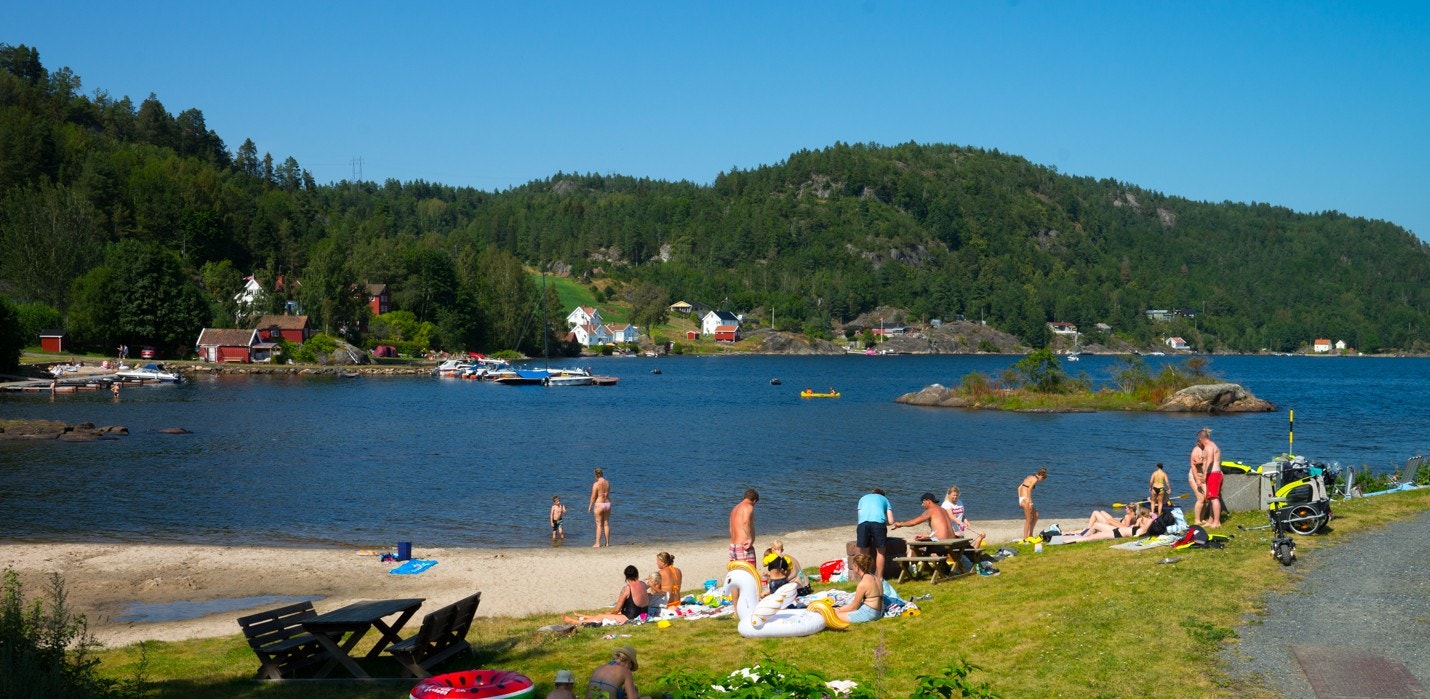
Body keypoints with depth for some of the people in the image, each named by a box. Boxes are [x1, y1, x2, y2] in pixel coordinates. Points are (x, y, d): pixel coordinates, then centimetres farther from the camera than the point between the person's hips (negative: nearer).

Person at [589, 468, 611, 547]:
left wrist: (590, 506, 1)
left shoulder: (596, 484, -14)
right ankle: (607, 543, 14)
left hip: (599, 505, -5)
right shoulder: (608, 483, 3)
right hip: (607, 504, 6)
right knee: (606, 524, 12)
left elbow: (593, 497, -11)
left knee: (599, 525, 0)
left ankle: (597, 543, 3)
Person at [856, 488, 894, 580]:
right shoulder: (884, 499, 30)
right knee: (880, 552, 12)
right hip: (879, 521, -1)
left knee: (864, 553, 11)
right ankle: (879, 578, 14)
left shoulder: (863, 498, 35)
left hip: (863, 523, 1)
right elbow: (891, 521, 21)